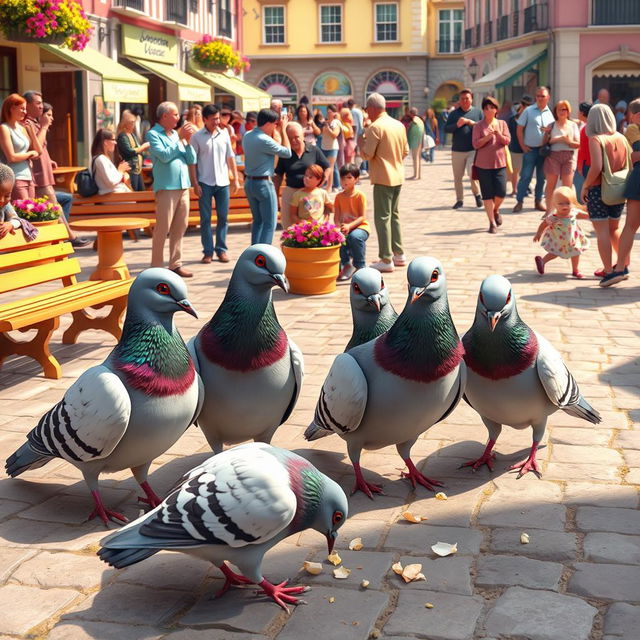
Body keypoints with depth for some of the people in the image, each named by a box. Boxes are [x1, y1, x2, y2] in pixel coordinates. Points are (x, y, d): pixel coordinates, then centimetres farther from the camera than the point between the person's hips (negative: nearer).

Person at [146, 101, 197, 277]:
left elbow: (191, 160, 12)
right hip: (166, 187, -7)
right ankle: (156, 267, -1)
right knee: (163, 228, -6)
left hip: (183, 186, 7)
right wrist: (180, 138, -10)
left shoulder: (176, 134, 15)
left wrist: (188, 141, -1)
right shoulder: (153, 134, -2)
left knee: (180, 227, 9)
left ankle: (176, 264, 16)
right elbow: (164, 156, -16)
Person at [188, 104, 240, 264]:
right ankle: (208, 251, 9)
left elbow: (230, 157, 11)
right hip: (205, 183, -3)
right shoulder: (197, 137, -2)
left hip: (223, 182, 3)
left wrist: (236, 179, 7)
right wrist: (195, 184, -8)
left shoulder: (224, 134, 6)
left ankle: (221, 249, 15)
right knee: (205, 219, 2)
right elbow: (192, 162, -2)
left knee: (223, 218, 5)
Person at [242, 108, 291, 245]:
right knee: (269, 223, -2)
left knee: (257, 220, 16)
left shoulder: (247, 136, 5)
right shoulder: (265, 140, -20)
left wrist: (272, 133, 11)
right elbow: (287, 153, -14)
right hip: (263, 183, -9)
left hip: (249, 182, 9)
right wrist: (284, 131, -8)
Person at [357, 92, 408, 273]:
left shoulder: (375, 127, -15)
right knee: (394, 214, 18)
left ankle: (386, 259, -4)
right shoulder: (399, 125, 8)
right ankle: (399, 254, 22)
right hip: (398, 176, 8)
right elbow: (405, 151, 13)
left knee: (382, 217, -4)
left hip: (383, 178, -8)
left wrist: (361, 142, 3)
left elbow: (367, 154, -15)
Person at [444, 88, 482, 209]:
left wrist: (472, 123, -11)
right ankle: (459, 200, 20)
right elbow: (446, 128, 3)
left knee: (472, 173, -17)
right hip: (457, 150, 3)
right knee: (457, 177, 7)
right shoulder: (454, 113, 9)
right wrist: (457, 125, -13)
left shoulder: (477, 112, 7)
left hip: (473, 149, -3)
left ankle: (477, 194, 8)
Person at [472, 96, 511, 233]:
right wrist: (488, 137, -20)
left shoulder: (502, 124, 9)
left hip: (499, 163, 2)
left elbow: (507, 141, 1)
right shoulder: (478, 126, 1)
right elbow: (475, 144, -6)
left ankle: (496, 210, 25)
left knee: (501, 192, -8)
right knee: (487, 194, -1)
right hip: (483, 164, -1)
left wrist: (499, 134, -17)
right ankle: (492, 222, 7)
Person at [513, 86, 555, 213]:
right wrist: (523, 146, -5)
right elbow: (519, 129, 0)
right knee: (525, 176, -4)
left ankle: (538, 202, 18)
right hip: (530, 149, -3)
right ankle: (519, 202, 1)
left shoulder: (550, 113, 8)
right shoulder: (528, 111, 0)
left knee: (541, 177, 9)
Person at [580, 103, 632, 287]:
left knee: (602, 231, -1)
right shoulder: (621, 138, 3)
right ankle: (623, 265, 26)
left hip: (598, 189, -6)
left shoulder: (595, 140, -13)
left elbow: (596, 167, -22)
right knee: (614, 229, 22)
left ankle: (609, 271, -5)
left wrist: (585, 186, -11)